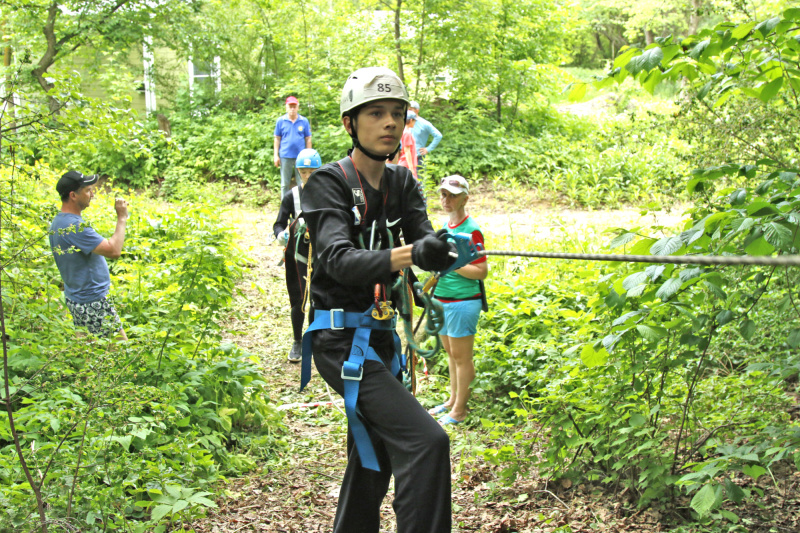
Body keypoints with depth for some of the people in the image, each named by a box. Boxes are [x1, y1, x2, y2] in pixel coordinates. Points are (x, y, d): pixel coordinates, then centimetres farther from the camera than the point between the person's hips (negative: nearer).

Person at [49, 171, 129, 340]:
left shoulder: (58, 221, 9)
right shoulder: (74, 227, -25)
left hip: (75, 298, 10)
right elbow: (114, 251, -26)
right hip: (92, 302, -10)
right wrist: (122, 218, -15)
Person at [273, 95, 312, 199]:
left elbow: (308, 139, 7)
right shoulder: (281, 121, 4)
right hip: (285, 156, 0)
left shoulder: (304, 121, 4)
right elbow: (277, 139, 8)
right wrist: (275, 155, 3)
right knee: (285, 184, 8)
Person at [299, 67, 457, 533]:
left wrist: (438, 249, -32)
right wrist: (406, 256, -43)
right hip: (341, 339, -8)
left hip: (380, 335, 8)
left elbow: (425, 240, -7)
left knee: (376, 458, 18)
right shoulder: (328, 184, -10)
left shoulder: (402, 183, 9)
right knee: (425, 441, -21)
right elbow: (339, 259, -26)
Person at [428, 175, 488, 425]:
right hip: (441, 299, 9)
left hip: (462, 302, -9)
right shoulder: (445, 225, 12)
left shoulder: (471, 230, -15)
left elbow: (481, 272, -18)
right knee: (450, 353, 19)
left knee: (461, 357, 1)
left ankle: (459, 411, 10)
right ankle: (453, 400, 32)